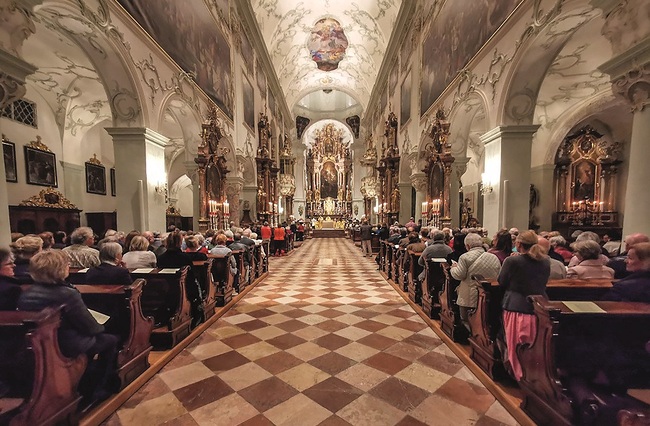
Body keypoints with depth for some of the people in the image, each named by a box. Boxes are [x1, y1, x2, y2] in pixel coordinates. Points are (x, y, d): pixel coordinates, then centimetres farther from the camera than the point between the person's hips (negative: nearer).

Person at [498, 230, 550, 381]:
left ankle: (519, 374, 23)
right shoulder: (546, 261, 0)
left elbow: (501, 282, -4)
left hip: (517, 308, -5)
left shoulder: (512, 261, -17)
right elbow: (543, 282, 16)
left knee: (517, 345, 11)